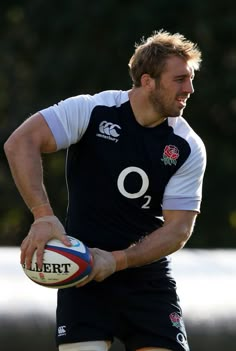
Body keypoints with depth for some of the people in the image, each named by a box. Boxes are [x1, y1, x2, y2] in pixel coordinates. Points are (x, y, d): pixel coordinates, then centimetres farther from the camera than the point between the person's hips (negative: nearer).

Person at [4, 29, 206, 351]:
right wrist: (43, 215, -28)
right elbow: (20, 143, -17)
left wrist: (116, 260, -19)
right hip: (84, 275, -3)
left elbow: (179, 228, -5)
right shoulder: (92, 111, -9)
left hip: (149, 277, 3)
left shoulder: (188, 148, -2)